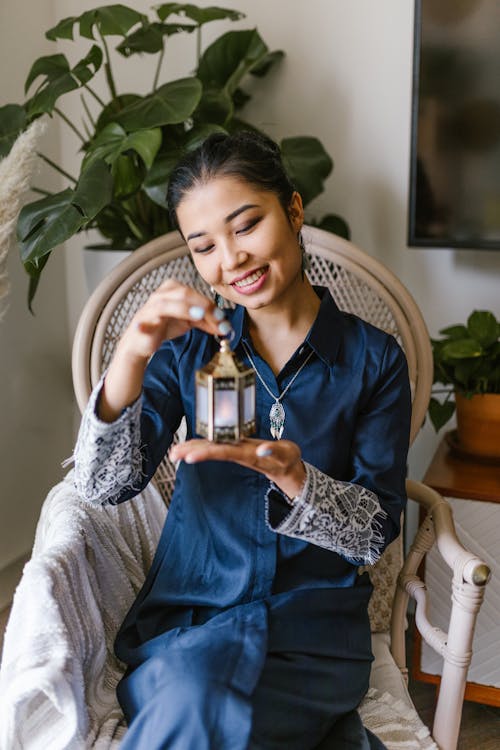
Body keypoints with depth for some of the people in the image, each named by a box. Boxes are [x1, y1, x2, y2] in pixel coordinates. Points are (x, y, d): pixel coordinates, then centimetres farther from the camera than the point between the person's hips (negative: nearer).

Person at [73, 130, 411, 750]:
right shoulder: (189, 346, 2)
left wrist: (293, 475, -26)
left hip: (312, 621, -2)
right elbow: (103, 486, -8)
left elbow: (377, 530, -5)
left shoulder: (374, 359, -1)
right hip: (187, 610, 2)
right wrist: (131, 357, -25)